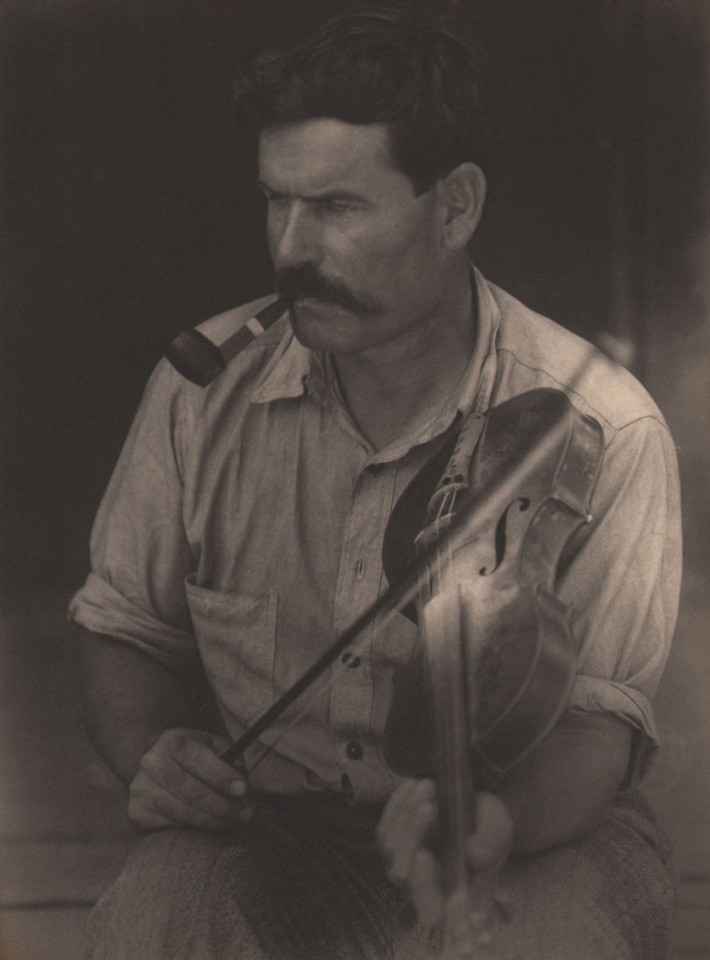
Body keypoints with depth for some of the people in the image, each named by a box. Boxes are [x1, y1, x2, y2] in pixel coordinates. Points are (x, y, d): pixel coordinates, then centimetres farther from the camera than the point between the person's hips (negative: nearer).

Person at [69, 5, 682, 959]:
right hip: (266, 825, 1)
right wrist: (149, 755, -11)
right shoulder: (205, 386, -2)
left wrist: (494, 818, -34)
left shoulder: (603, 428, -11)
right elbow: (123, 627, 12)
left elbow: (596, 715, -11)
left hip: (538, 830, 0)